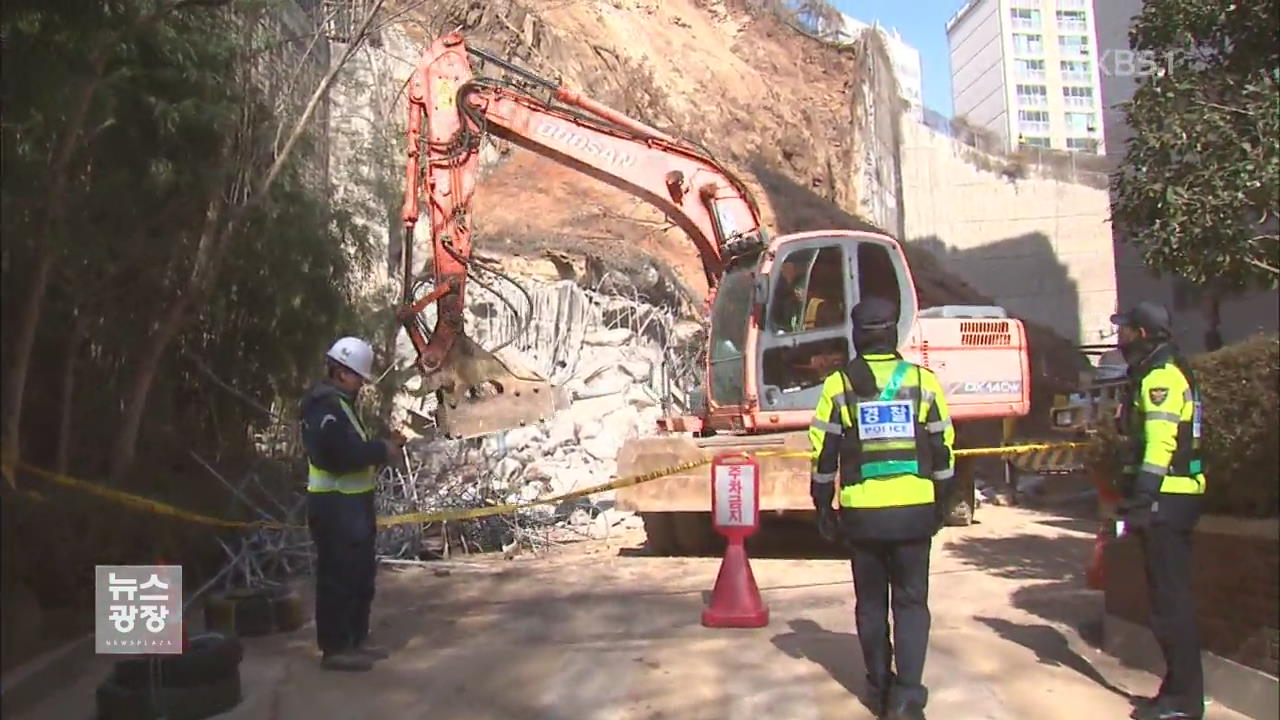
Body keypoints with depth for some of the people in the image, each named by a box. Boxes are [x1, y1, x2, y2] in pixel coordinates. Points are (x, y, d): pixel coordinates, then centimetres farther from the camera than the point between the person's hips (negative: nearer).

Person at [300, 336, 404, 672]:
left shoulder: (339, 403, 17)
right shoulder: (325, 406, -17)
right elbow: (344, 453, -27)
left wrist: (381, 449, 5)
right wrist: (382, 450, -14)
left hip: (350, 502, 11)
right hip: (335, 505, -11)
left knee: (361, 572, 16)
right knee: (338, 575, -4)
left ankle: (356, 638, 27)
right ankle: (335, 648, 4)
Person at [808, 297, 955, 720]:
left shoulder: (838, 385, -3)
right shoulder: (923, 381, 0)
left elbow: (823, 455, -2)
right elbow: (943, 451, 4)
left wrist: (823, 508, 8)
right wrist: (940, 506, 15)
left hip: (861, 513, 0)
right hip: (914, 511, 0)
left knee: (871, 604, 14)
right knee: (911, 602, 9)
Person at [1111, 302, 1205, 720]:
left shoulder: (1161, 376, -14)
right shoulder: (1157, 374, 19)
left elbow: (1160, 443, -23)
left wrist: (1140, 500, -24)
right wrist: (1137, 497, 23)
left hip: (1166, 499, -11)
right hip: (1174, 497, 11)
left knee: (1170, 597, -5)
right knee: (1171, 594, 15)